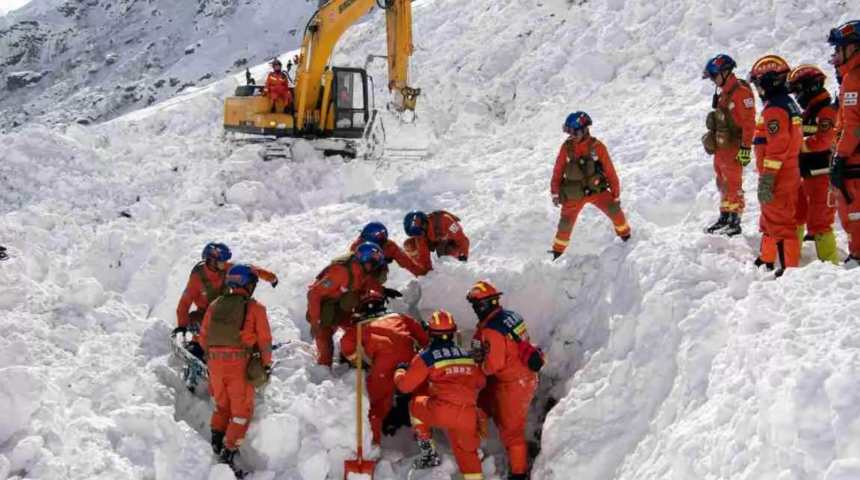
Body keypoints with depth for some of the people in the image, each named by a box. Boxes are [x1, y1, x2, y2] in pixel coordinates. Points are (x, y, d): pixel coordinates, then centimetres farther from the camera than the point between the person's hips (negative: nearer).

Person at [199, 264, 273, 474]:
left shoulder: (215, 305, 8)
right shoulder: (255, 308, -4)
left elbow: (203, 336, 11)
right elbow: (264, 340, -5)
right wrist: (267, 364, 5)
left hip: (215, 362, 4)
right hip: (239, 362, -4)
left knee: (223, 405, 25)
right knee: (241, 410, 6)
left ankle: (217, 438, 11)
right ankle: (228, 453, 0)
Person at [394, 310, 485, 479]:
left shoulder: (426, 358, 1)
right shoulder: (467, 356, 16)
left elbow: (405, 385, 7)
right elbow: (481, 382, 27)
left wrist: (400, 370, 28)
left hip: (442, 412, -4)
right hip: (468, 415, 4)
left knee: (416, 405, 25)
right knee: (467, 451, 22)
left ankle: (429, 453, 27)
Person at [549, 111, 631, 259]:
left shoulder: (597, 147, -11)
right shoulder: (567, 147, -7)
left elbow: (609, 171, -5)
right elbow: (558, 171, 1)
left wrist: (616, 194, -3)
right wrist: (555, 192, -3)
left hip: (596, 190, -1)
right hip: (574, 193, 1)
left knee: (614, 209, -18)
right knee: (566, 223, 1)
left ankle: (626, 236, 7)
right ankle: (558, 251, 24)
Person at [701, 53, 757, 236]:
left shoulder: (741, 92, -15)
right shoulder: (724, 93, 15)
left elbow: (749, 122, -19)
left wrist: (745, 148, -21)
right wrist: (713, 142, 23)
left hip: (733, 148, -9)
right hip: (720, 146, 9)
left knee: (732, 184, -5)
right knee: (723, 184, 15)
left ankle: (735, 222, 0)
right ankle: (725, 217, 24)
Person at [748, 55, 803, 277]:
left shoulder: (774, 109, -18)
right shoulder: (789, 103, 14)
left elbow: (777, 147, -24)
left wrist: (766, 181, -24)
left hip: (778, 177, -10)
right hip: (791, 173, 10)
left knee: (779, 221, -6)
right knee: (770, 219, 22)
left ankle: (789, 267, -4)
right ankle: (767, 260, 34)